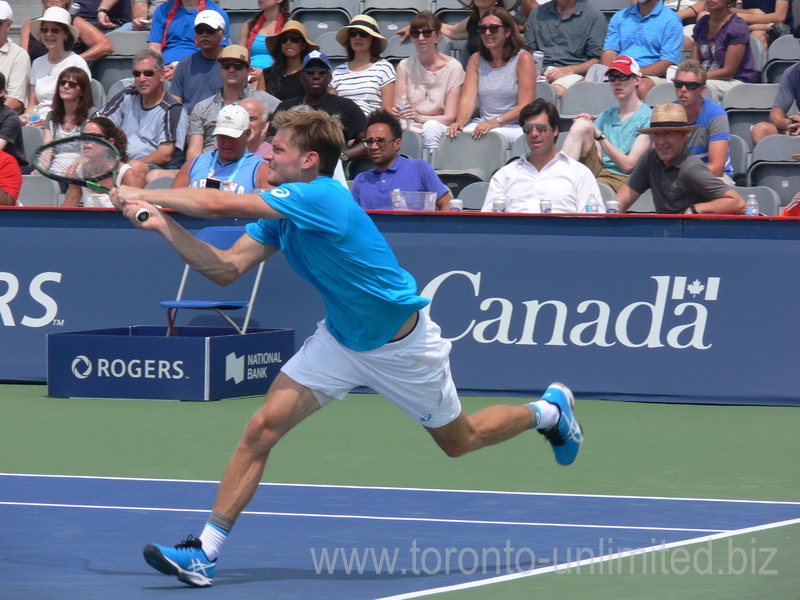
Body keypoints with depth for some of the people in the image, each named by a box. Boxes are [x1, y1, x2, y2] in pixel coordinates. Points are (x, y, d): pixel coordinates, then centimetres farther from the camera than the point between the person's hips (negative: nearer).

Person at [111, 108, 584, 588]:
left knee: (459, 441, 15)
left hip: (400, 345, -7)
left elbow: (218, 204, -34)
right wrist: (164, 224, -16)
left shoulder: (318, 197, -31)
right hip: (341, 340, 7)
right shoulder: (279, 214, -5)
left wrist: (145, 194, -23)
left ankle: (550, 410, 44)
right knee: (262, 429, -11)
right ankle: (205, 552, -9)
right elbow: (227, 269, -9)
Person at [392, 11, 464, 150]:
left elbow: (450, 117, -6)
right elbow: (398, 109, 4)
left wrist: (419, 117, -23)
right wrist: (397, 113, -22)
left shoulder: (453, 67, -2)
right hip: (412, 129, 2)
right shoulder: (405, 66, 9)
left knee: (431, 127, -37)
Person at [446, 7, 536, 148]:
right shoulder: (476, 60, 12)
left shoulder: (523, 59, -3)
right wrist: (460, 122, -22)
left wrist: (494, 122, -25)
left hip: (515, 127, -4)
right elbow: (468, 99, 0)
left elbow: (526, 106, -11)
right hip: (484, 123, 4)